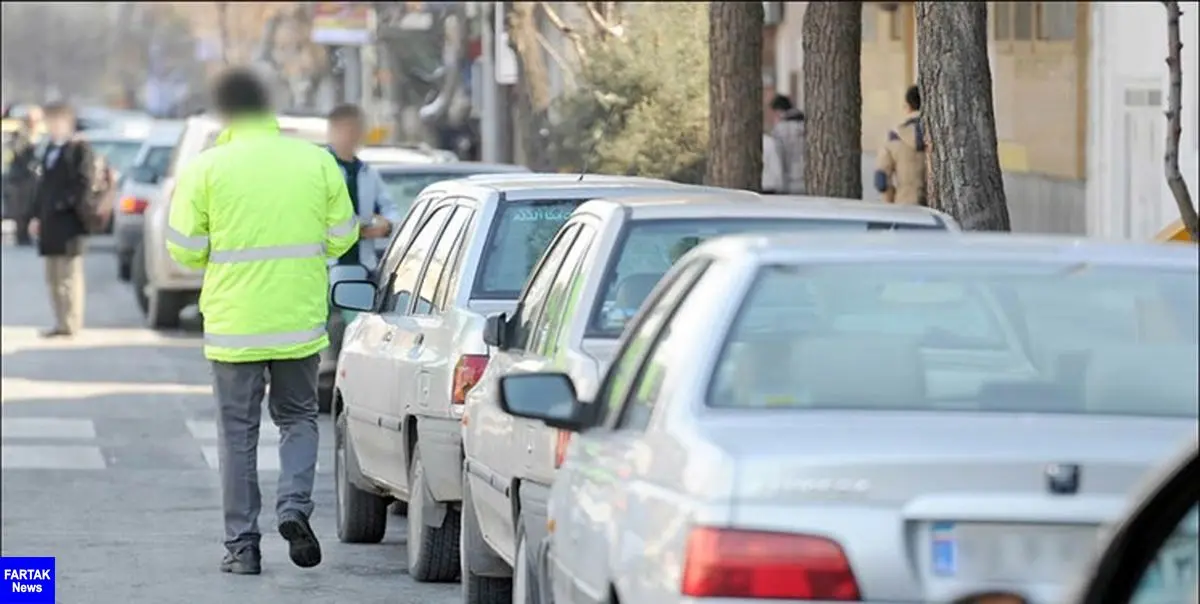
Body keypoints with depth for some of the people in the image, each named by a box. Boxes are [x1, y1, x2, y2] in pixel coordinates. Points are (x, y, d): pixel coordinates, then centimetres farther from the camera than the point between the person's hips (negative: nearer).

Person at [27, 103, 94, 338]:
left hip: (68, 222, -9)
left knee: (69, 275, -5)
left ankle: (71, 324, -3)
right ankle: (62, 323, 15)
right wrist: (35, 215, 12)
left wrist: (62, 206, -18)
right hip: (49, 223, 9)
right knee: (53, 277, 10)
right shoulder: (50, 151, 19)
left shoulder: (79, 149, -6)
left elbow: (83, 185, -14)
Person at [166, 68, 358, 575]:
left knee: (238, 433, 7)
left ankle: (242, 545, 7)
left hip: (234, 323, -2)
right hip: (301, 320, 2)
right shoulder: (317, 161, 0)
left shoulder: (206, 168, -8)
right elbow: (341, 237, 5)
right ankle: (294, 505, -4)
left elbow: (185, 249, -5)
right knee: (298, 417, 18)